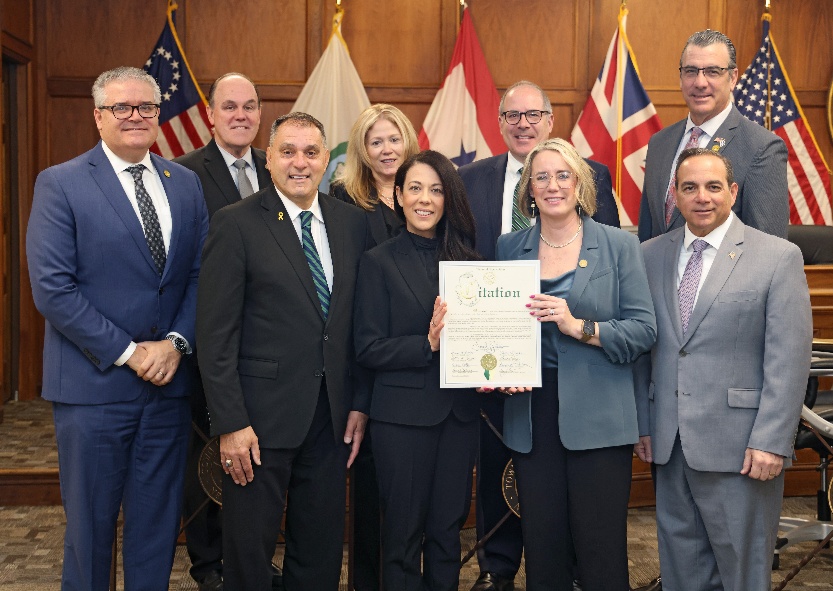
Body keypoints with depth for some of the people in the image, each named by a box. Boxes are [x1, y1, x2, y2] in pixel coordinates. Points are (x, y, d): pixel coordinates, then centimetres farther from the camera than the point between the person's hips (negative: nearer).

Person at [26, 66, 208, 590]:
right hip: (95, 383, -4)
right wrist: (128, 352, -14)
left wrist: (176, 342, -9)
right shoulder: (60, 184, -5)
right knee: (90, 522, 8)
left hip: (169, 379, 4)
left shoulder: (186, 183, 9)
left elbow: (200, 274, 7)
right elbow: (52, 290, -12)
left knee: (159, 521, 13)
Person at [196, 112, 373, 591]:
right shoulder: (236, 224, -7)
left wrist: (360, 404, 5)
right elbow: (216, 333, -10)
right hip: (262, 414, -4)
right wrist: (230, 424, -14)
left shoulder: (352, 223, 7)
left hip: (333, 416, 4)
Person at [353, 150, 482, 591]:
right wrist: (427, 344, -20)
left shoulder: (465, 258, 8)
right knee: (403, 533, 6)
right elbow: (368, 350, -7)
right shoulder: (380, 261, -3)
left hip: (458, 413, 4)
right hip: (403, 414, -3)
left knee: (448, 529, 12)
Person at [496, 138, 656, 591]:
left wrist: (580, 327, -17)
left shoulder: (619, 245, 2)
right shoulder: (509, 247, 10)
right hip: (532, 414, 3)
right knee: (541, 545, 8)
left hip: (598, 417, -3)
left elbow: (644, 329, -4)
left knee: (601, 551, 0)